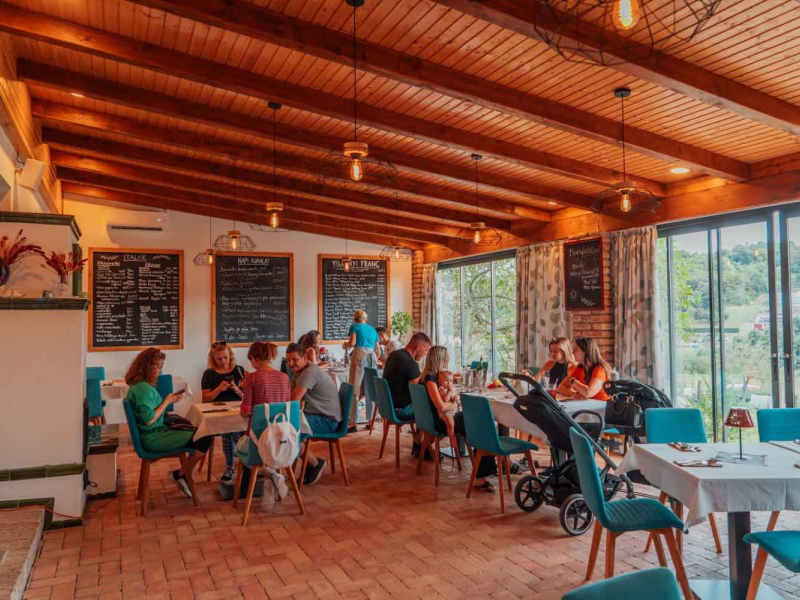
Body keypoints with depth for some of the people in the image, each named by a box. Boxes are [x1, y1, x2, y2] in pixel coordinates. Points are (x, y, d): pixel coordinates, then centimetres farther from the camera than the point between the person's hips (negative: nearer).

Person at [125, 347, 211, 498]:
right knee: (205, 439, -19)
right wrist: (167, 402, -14)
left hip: (154, 433, 11)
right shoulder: (144, 388, -21)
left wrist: (168, 400, 3)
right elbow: (149, 419, -24)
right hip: (153, 438, -11)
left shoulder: (138, 384, 11)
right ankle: (180, 474, 3)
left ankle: (184, 475, 9)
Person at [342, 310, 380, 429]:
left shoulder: (354, 327, 10)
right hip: (372, 357, 4)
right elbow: (378, 350, 22)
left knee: (355, 389, -5)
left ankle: (353, 423, -9)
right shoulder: (372, 329, 23)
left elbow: (352, 343, -5)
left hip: (359, 355, -4)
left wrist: (345, 345, 16)